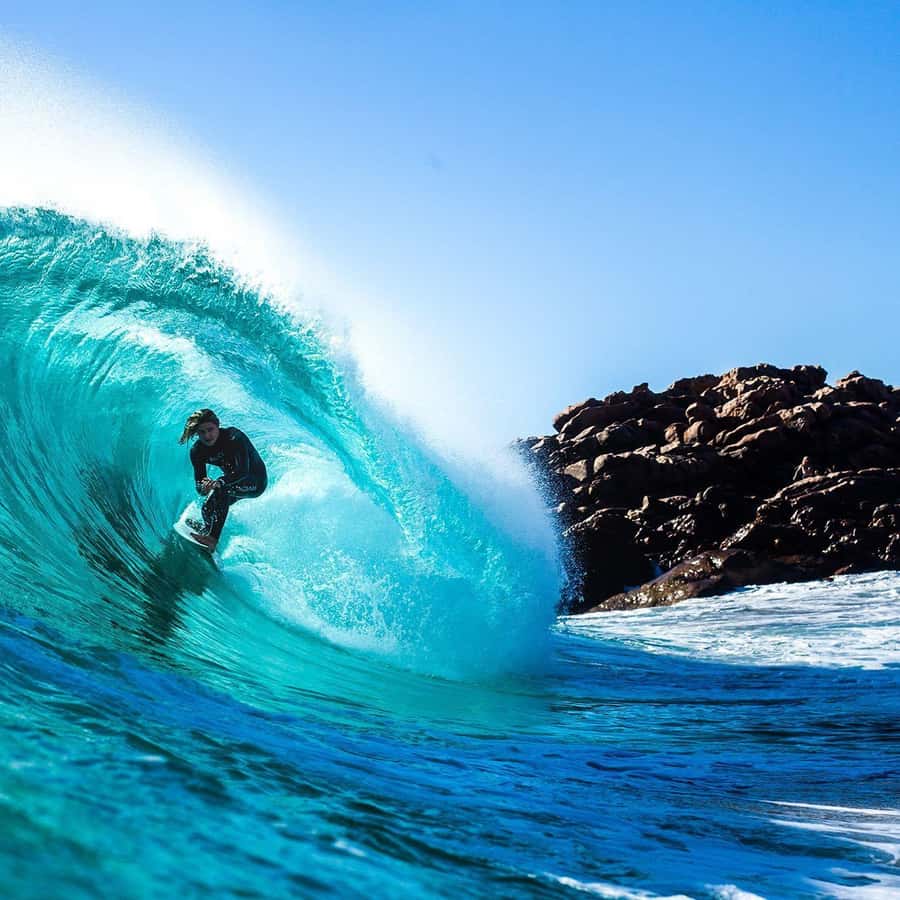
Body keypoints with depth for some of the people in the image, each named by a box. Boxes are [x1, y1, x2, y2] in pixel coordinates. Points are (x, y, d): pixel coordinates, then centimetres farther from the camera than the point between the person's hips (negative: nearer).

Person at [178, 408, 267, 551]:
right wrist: (204, 488, -41)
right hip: (234, 482, 7)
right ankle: (207, 528, 37)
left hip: (256, 482, -7)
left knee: (222, 488, -31)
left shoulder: (233, 437, -29)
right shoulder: (197, 451, -13)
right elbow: (199, 488, -16)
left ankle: (212, 539, -34)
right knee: (208, 510, 2)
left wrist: (219, 482, -56)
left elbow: (243, 471, -41)